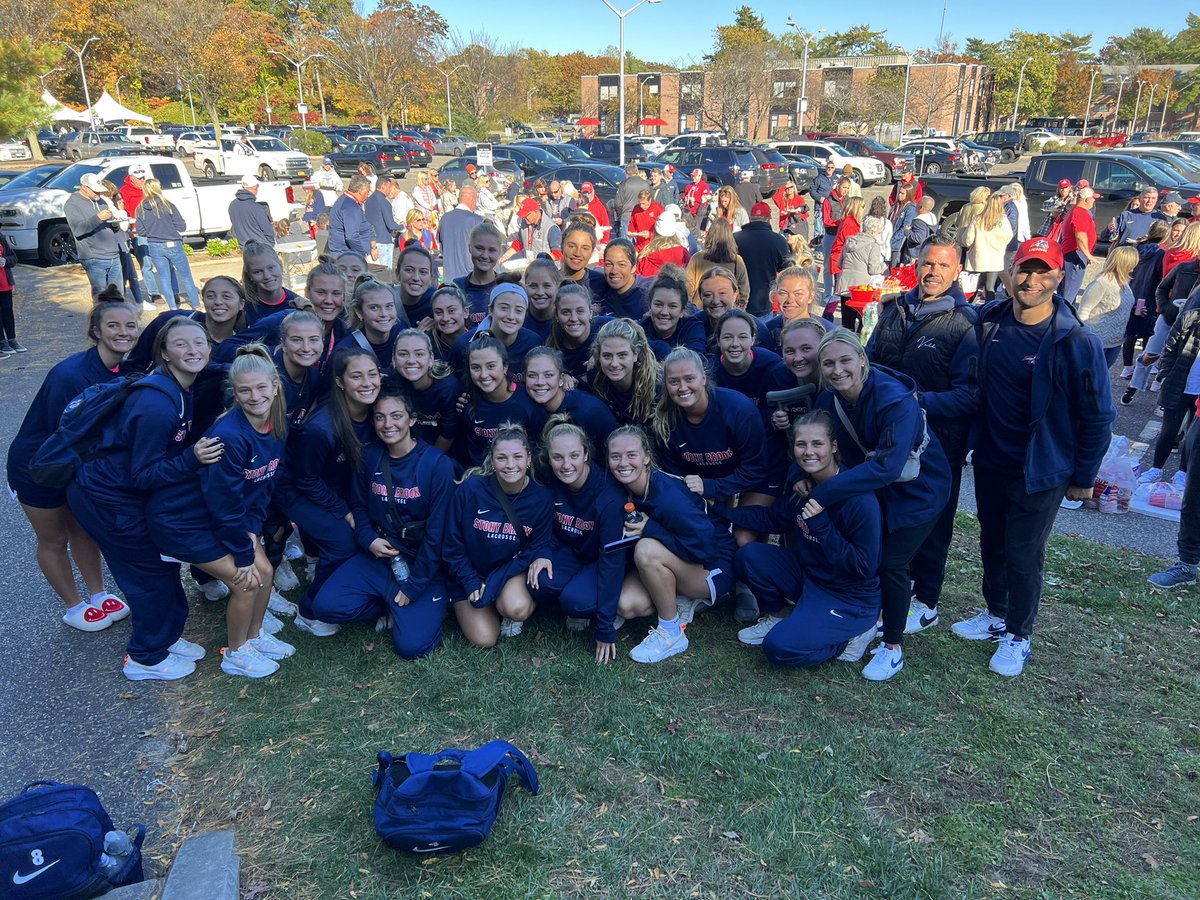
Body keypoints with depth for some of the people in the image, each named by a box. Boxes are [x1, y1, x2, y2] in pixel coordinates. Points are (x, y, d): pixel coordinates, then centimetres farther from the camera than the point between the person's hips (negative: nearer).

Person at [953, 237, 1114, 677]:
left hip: (1040, 470, -5)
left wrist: (1083, 477, -5)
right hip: (990, 460, 5)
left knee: (1023, 555, 5)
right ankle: (996, 615, 39)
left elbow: (1097, 416, -9)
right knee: (992, 543, 18)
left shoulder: (1076, 341, -17)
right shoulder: (988, 321, -5)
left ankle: (1018, 636, 26)